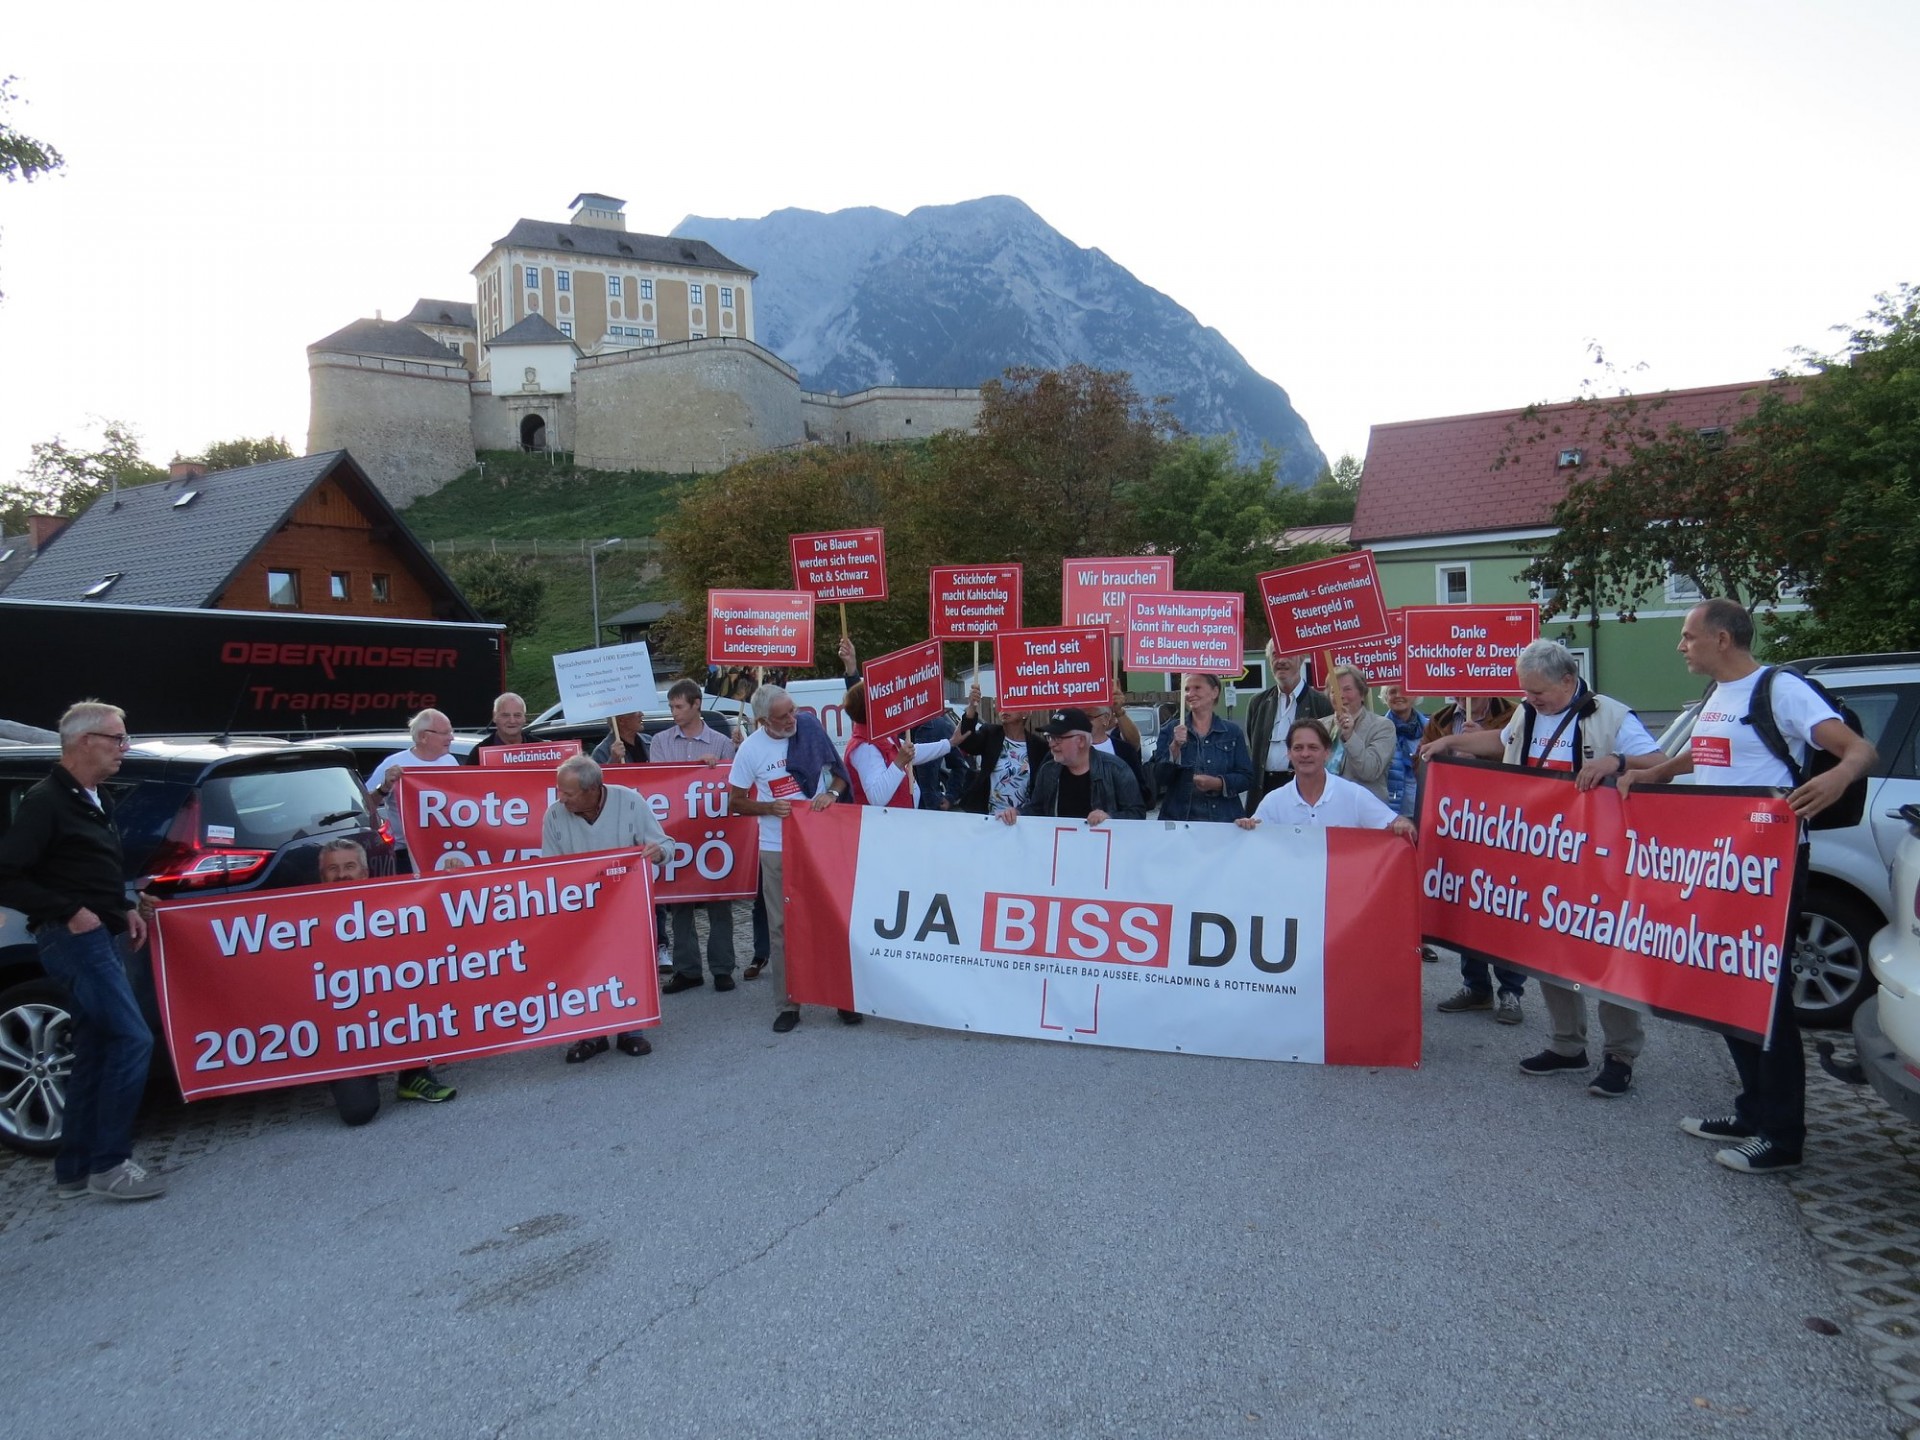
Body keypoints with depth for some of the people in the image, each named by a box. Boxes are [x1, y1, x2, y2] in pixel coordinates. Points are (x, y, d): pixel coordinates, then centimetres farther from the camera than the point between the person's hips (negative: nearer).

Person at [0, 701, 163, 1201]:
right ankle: (108, 1165, -6)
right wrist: (69, 913, -19)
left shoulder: (96, 801, 15)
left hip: (102, 938, 10)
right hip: (74, 938, -9)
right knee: (132, 1039, -14)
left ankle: (74, 1170, 20)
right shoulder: (45, 802, -13)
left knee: (95, 1052, 12)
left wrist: (125, 909, 10)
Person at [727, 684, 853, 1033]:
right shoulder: (750, 750, -8)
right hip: (777, 850, -1)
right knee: (782, 926, 4)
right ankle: (789, 1004, 14)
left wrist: (831, 793, -13)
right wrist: (769, 808, -16)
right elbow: (737, 802, 1)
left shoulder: (811, 730, -5)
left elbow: (838, 772, 7)